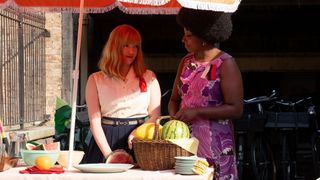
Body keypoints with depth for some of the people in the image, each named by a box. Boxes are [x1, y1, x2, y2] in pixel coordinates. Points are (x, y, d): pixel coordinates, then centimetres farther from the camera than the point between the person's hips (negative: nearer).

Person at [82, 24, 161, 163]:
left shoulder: (149, 77, 13)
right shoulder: (96, 80, 9)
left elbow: (155, 116, 8)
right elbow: (95, 122, 2)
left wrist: (136, 133, -11)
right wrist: (109, 155, -9)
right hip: (106, 139, 0)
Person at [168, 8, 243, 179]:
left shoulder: (225, 64, -8)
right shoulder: (186, 62, 11)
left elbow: (236, 109, -13)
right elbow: (174, 99, 17)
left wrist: (197, 112, -17)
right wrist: (174, 117, -5)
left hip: (214, 142, -5)